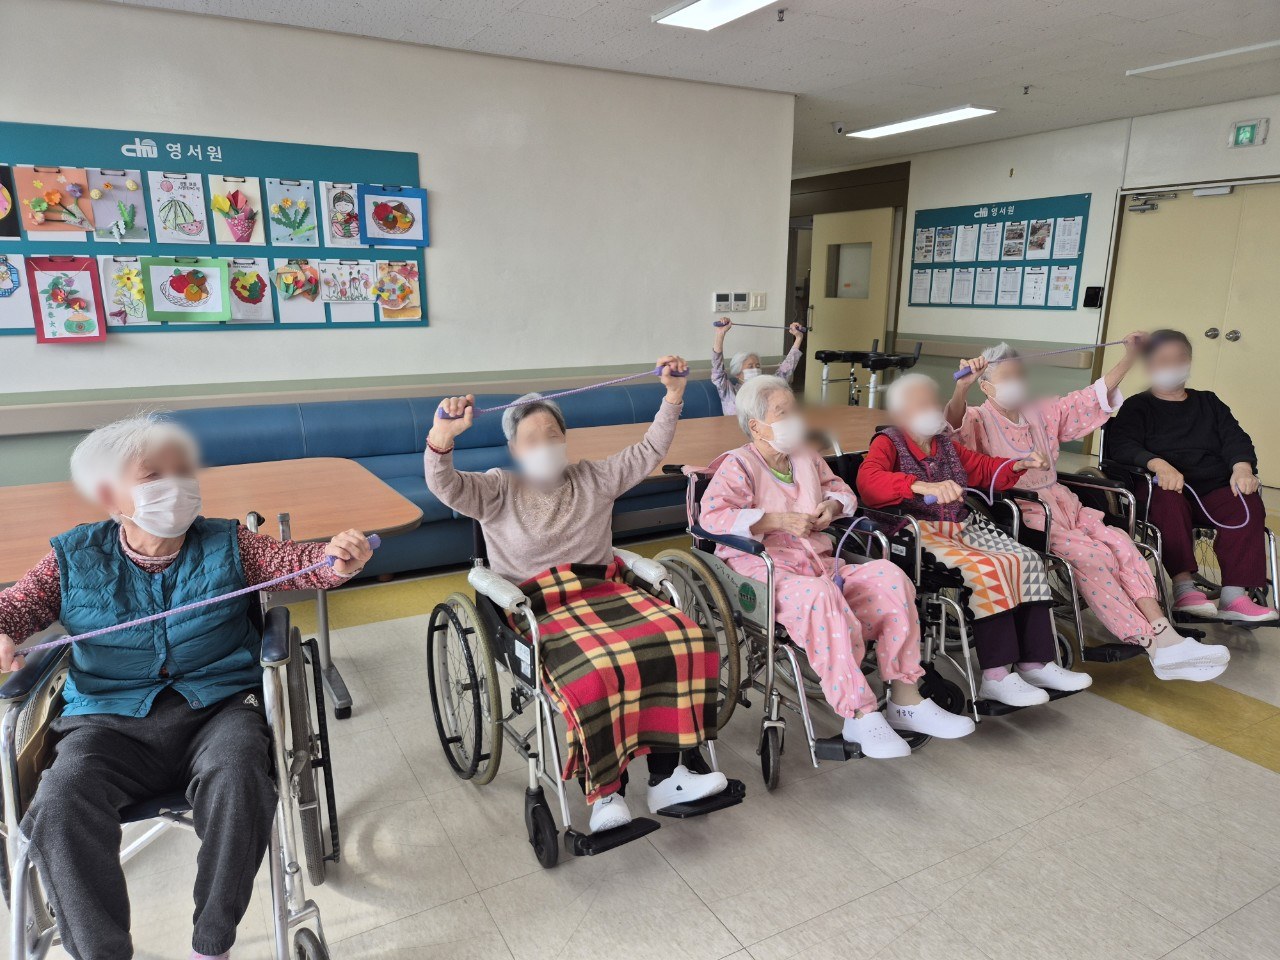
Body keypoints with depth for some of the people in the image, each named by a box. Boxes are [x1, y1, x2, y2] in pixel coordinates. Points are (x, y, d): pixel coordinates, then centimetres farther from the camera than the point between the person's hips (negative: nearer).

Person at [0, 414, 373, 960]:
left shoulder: (227, 544, 6)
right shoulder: (74, 558, 10)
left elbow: (295, 562, -1)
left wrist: (335, 560, -26)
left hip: (218, 708, -1)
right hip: (110, 722, 2)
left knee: (236, 777, -32)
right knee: (59, 804, -29)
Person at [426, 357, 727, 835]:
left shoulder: (594, 478, 19)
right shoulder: (497, 490, 8)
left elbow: (648, 452, 17)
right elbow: (445, 487, -9)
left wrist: (674, 395, 7)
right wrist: (441, 438, -29)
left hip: (606, 589, 4)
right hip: (540, 606, -4)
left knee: (685, 641, -24)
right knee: (597, 670, -36)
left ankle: (667, 776, -13)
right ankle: (605, 790, -16)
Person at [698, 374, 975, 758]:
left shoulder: (807, 457, 21)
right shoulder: (738, 464, -2)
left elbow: (841, 489, 33)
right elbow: (712, 515, -17)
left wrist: (832, 505, 6)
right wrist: (778, 520, -21)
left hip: (819, 561, 7)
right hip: (765, 567, -7)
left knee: (889, 577, -16)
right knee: (819, 594, -39)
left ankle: (905, 700, -12)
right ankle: (860, 715, -34)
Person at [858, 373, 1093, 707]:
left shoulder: (944, 443, 18)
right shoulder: (888, 442, -5)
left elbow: (984, 469, 30)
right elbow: (868, 480, -28)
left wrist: (1018, 466, 8)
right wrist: (924, 486, -42)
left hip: (963, 527, 8)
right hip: (921, 534, -8)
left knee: (1028, 560, -7)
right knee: (987, 569, -28)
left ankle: (1035, 664, -4)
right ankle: (995, 677, -23)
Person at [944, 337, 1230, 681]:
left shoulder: (1043, 413, 17)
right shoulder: (981, 421, -3)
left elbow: (1092, 397, 20)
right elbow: (956, 422, -26)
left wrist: (1129, 357, 12)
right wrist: (961, 388, -47)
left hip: (1062, 504, 7)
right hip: (1023, 514, -7)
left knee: (1121, 544, -17)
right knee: (1095, 556, -23)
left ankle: (1166, 638, -22)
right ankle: (1152, 643, -18)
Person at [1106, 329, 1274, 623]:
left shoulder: (1209, 403, 25)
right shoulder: (1136, 406, 12)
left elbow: (1235, 438, 12)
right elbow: (1121, 445, -6)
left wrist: (1242, 467, -12)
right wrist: (1159, 464, -27)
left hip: (1214, 490, 4)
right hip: (1163, 489, -3)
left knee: (1249, 504, -27)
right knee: (1169, 502, -38)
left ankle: (1234, 597, -31)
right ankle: (1183, 587, -36)